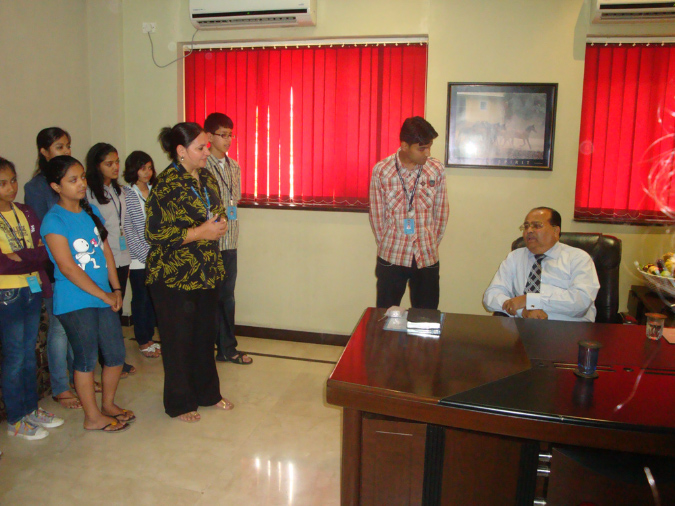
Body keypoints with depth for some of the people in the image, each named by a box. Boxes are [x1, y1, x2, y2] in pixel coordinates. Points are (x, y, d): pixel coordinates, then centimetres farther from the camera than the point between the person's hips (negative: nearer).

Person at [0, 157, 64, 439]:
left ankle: (31, 410, 29)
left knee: (30, 353, 15)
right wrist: (31, 257, -10)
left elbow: (44, 251, 1)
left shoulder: (26, 214, 7)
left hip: (33, 291, 5)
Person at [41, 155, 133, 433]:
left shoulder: (91, 211, 9)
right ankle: (93, 417, 22)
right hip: (75, 302, -6)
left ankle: (108, 404, 34)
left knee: (116, 354, 12)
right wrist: (105, 295, -13)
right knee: (87, 358, 5)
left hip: (104, 298, 7)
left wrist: (116, 289, 4)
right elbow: (67, 268, -17)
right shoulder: (54, 221, -12)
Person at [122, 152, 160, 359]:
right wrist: (145, 253, -12)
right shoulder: (126, 194, -7)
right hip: (138, 258, -5)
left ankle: (149, 337, 25)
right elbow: (127, 229, -10)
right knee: (140, 299, 6)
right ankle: (143, 342, 19)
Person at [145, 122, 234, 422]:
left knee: (205, 335, 18)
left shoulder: (206, 178, 7)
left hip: (207, 272, 7)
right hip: (174, 276, -7)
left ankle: (207, 392, 35)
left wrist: (220, 223, -2)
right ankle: (179, 403, 24)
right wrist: (199, 233, -22)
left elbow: (217, 211, 21)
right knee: (178, 340, 6)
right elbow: (154, 233, -19)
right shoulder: (167, 185, -17)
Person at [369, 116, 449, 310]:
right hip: (391, 257, -1)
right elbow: (376, 214, 0)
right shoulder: (381, 171, -8)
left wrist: (431, 245, 8)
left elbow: (441, 212, 5)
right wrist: (387, 245, 6)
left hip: (427, 257, 1)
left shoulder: (436, 170, -4)